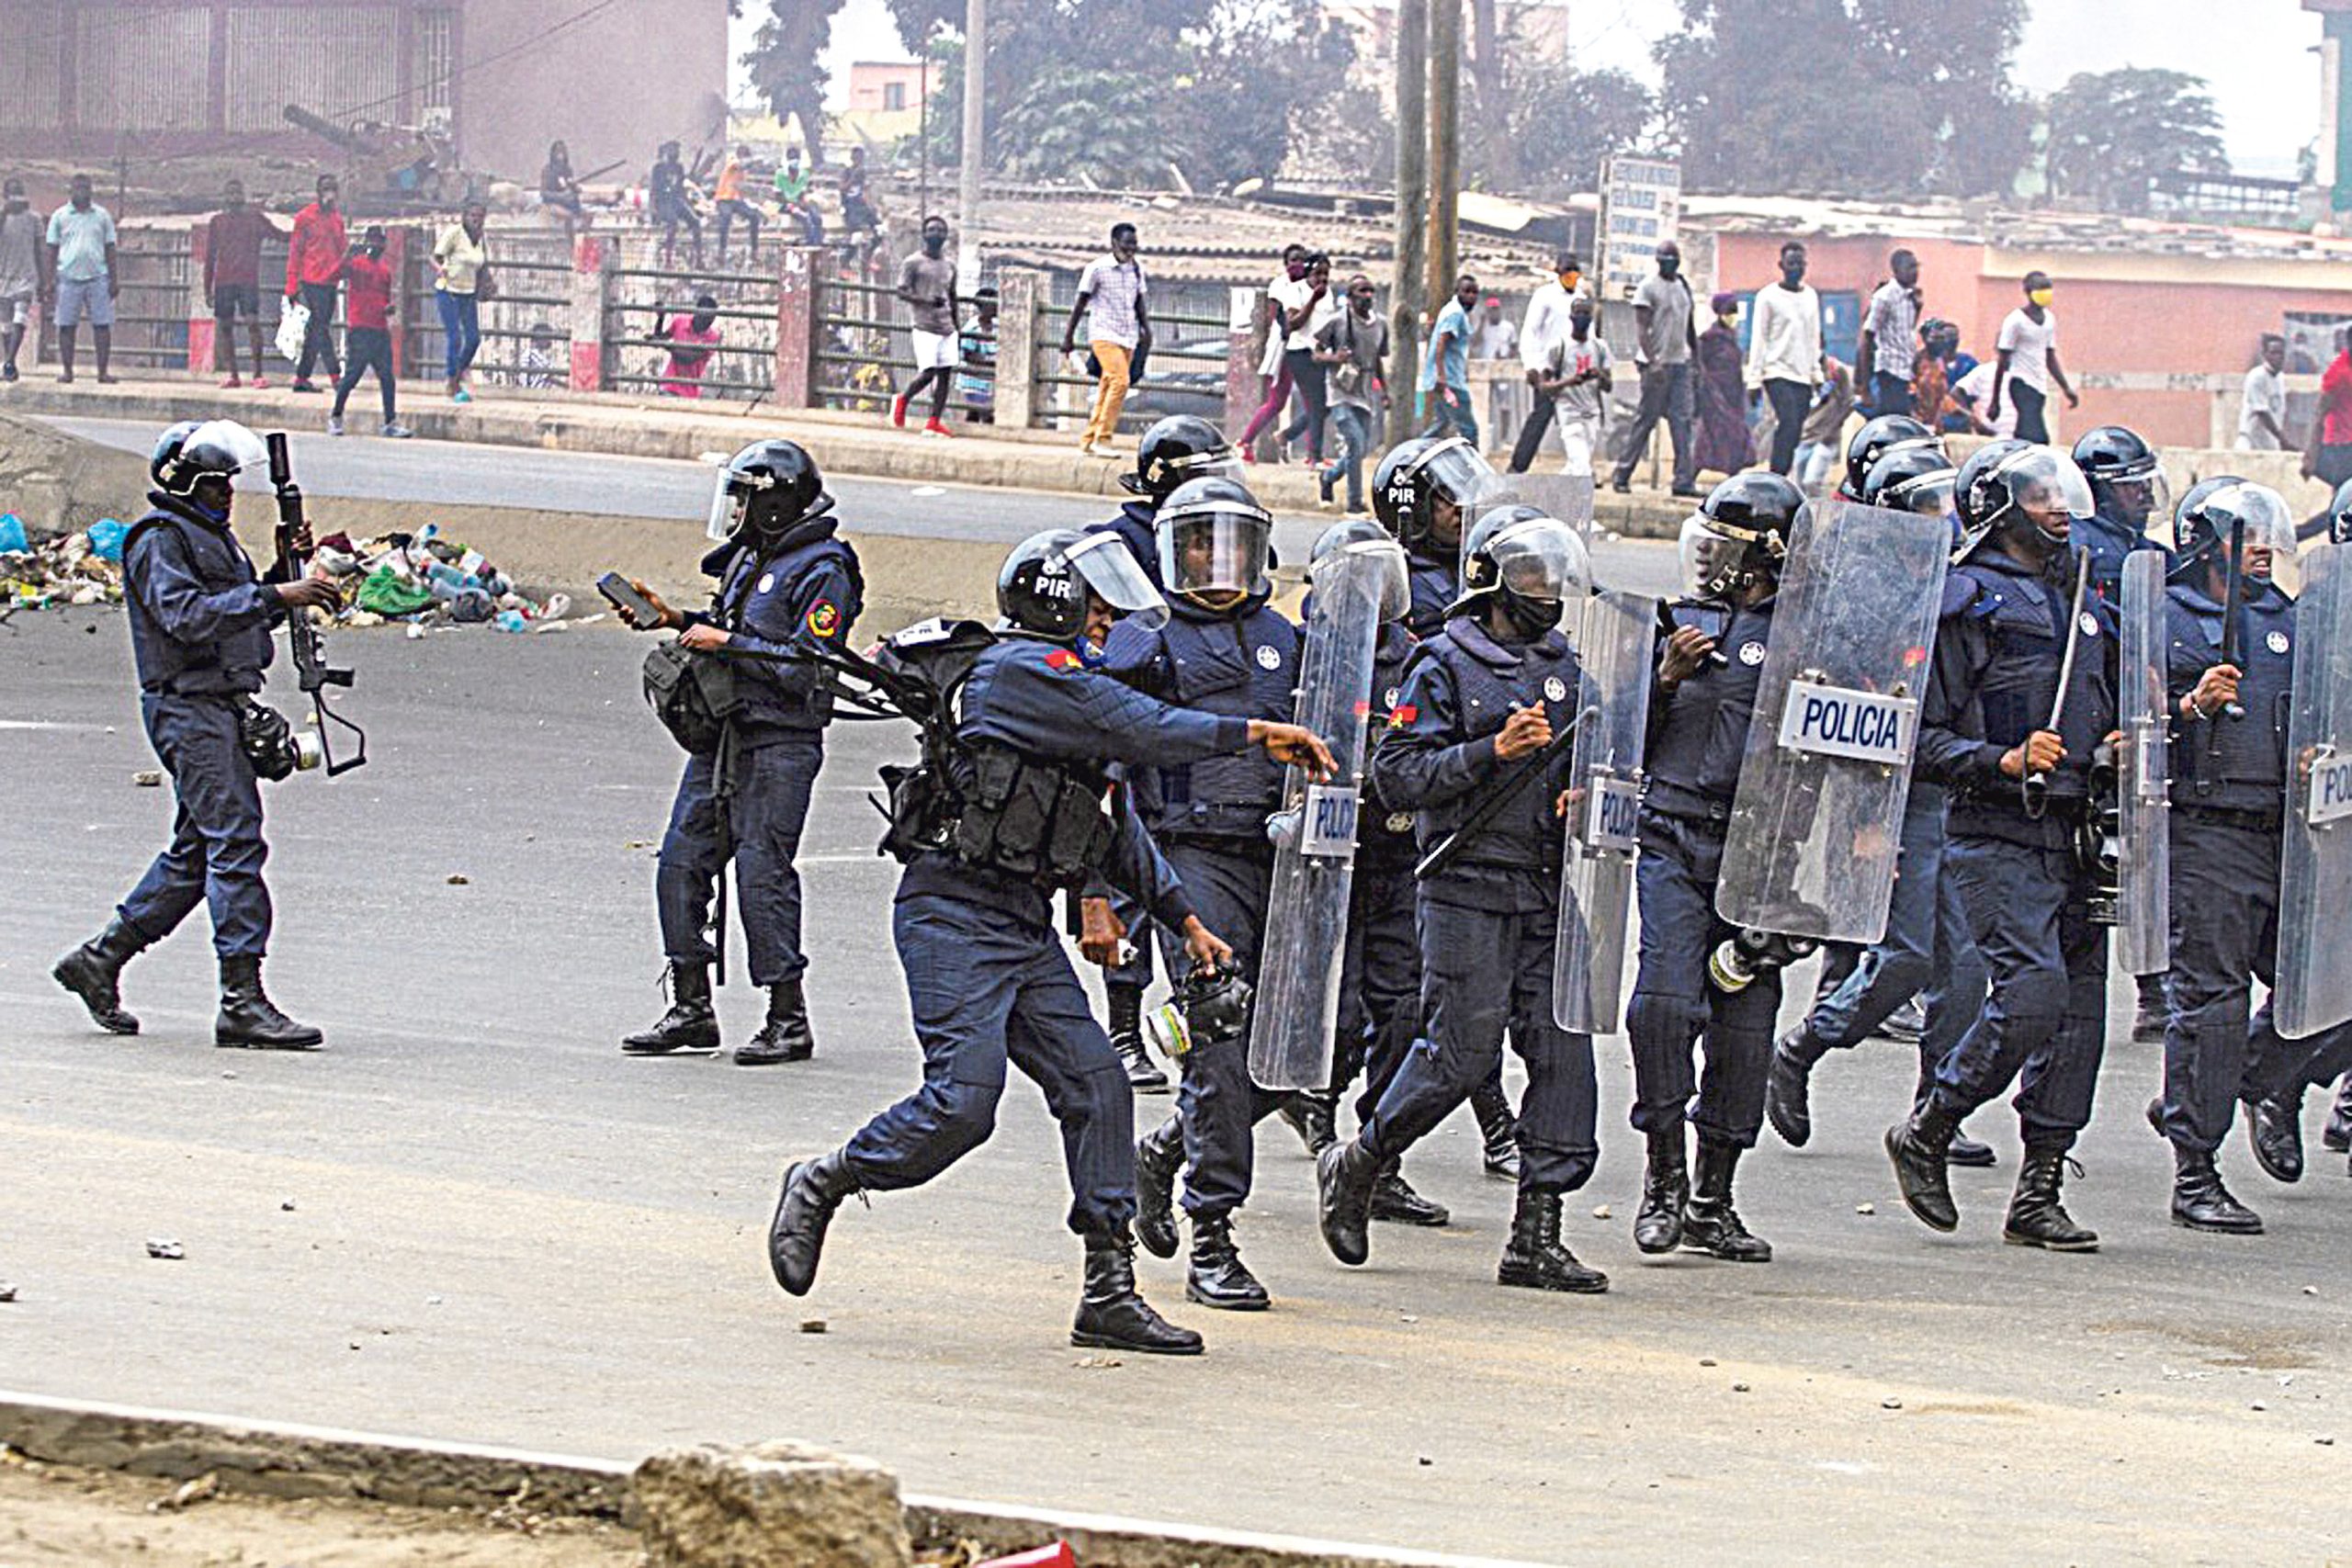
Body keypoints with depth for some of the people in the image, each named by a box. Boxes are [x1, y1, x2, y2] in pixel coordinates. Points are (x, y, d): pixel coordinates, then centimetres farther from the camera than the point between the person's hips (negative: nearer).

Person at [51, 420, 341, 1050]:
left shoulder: (212, 535, 20)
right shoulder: (158, 540, -10)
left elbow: (244, 613, 23)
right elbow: (186, 615, -25)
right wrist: (276, 595, -28)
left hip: (223, 707, 10)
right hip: (188, 708, -10)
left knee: (197, 851, 13)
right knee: (235, 843, -13)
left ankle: (100, 960, 22)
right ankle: (243, 1002, -14)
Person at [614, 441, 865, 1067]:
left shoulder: (823, 573, -12)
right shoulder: (749, 558, 15)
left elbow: (806, 668, -19)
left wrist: (725, 642, -17)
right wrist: (675, 619, 12)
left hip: (779, 745, -9)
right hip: (721, 734, 9)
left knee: (762, 872, -9)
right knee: (682, 862, 6)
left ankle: (789, 1020, -1)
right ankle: (692, 1008, 14)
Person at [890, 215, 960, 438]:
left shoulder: (949, 265, 16)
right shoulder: (913, 263, -2)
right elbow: (902, 293, -9)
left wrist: (955, 325, 21)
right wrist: (928, 301, -23)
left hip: (945, 326, 6)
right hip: (924, 325, -6)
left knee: (946, 373, -3)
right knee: (928, 372, -14)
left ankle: (934, 422, -1)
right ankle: (903, 400, 12)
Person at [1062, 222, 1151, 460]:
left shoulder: (1137, 269, 11)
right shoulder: (1097, 268, -5)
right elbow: (1081, 302, -1)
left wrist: (1146, 330, 10)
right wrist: (1069, 336, 1)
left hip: (1128, 337, 6)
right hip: (1104, 333, -6)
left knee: (1107, 388, 6)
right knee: (1119, 380, -21)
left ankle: (1089, 440, 12)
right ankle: (1103, 438, -19)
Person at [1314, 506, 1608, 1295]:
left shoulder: (1561, 664, 15)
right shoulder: (1446, 664, -5)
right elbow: (1397, 773, -11)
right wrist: (1493, 752, -20)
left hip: (1548, 889, 6)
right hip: (1468, 886, -6)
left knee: (1562, 1050, -2)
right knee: (1462, 1050, -8)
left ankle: (1535, 1238, 1)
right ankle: (1355, 1167, 16)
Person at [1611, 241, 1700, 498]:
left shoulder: (1684, 287, 16)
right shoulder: (1648, 288, -6)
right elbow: (1641, 329, -12)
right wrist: (1653, 362, -21)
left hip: (1680, 362, 6)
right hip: (1656, 363, -6)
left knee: (1682, 421, -1)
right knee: (1645, 420, -4)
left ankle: (1684, 480, -4)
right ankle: (1622, 475, 5)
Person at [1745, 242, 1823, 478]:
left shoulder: (1811, 296, 16)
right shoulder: (1768, 297, -1)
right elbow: (1758, 340, -2)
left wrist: (1817, 374, 17)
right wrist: (1754, 380, -6)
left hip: (1803, 376, 6)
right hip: (1778, 372, -6)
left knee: (1795, 433, 0)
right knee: (1788, 423, -20)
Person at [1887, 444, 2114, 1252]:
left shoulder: (2083, 606, 20)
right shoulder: (1966, 601, -2)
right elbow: (1923, 737, -6)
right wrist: (2005, 763, -19)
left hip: (2075, 833, 7)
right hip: (1997, 833, -7)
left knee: (2080, 1006, 2)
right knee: (2032, 991, -20)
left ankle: (2039, 1195, 7)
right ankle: (1926, 1133, 0)